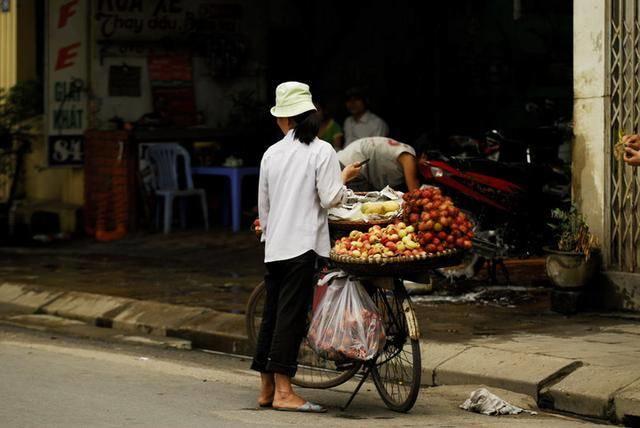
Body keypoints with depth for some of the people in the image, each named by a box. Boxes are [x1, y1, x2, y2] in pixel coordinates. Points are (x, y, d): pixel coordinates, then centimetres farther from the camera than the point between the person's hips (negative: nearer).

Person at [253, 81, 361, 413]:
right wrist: (345, 177, 8)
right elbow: (330, 199, -10)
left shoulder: (271, 153, 9)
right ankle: (283, 391, -7)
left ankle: (267, 389, 14)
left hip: (274, 246, 5)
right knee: (291, 314, -6)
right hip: (302, 244, -5)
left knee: (272, 313, 10)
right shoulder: (321, 151, -6)